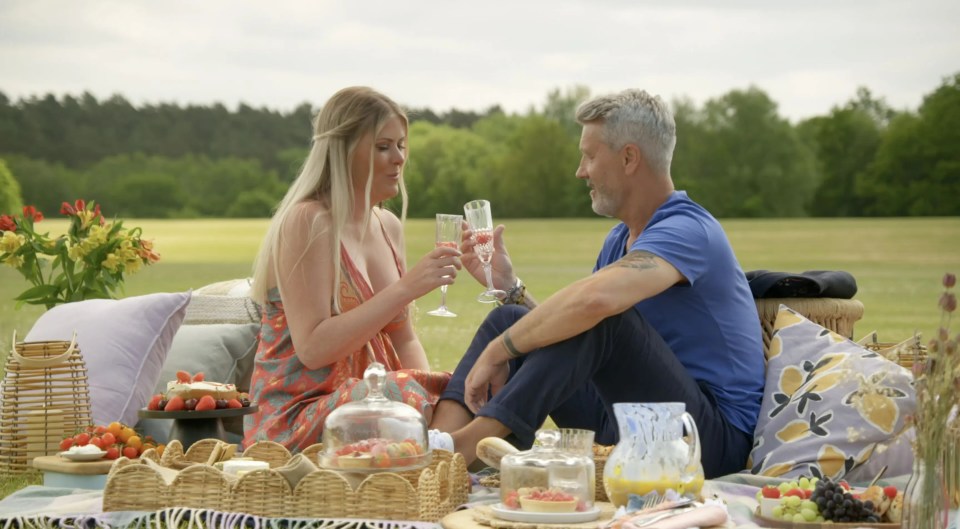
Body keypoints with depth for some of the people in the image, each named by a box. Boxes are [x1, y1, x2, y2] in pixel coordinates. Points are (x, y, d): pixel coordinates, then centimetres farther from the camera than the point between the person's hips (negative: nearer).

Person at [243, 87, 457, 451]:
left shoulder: (389, 227, 12)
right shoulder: (307, 222, -11)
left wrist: (430, 382, -3)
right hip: (295, 420, -7)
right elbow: (312, 348, -19)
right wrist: (406, 288, -22)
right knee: (404, 394, -34)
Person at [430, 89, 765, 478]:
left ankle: (464, 446, -34)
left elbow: (594, 298, -36)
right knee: (512, 318, 0)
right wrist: (508, 284, 6)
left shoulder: (687, 230, -17)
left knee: (602, 317, -31)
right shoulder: (620, 239, 15)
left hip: (713, 439, -9)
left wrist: (497, 351, -27)